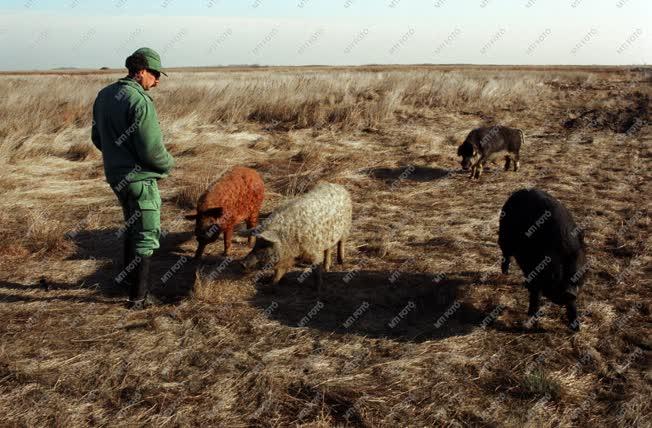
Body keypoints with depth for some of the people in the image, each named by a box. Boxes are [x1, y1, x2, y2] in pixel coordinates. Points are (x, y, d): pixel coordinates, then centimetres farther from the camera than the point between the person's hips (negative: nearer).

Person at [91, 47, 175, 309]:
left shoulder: (104, 95, 6)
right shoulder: (139, 101, -22)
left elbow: (97, 138, 14)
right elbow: (151, 150, -23)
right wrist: (168, 164, -3)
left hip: (114, 174, 9)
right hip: (140, 178, -8)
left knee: (132, 225, 26)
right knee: (146, 236, 3)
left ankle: (127, 277, 40)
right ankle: (138, 297, 10)